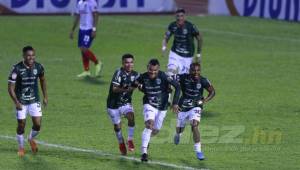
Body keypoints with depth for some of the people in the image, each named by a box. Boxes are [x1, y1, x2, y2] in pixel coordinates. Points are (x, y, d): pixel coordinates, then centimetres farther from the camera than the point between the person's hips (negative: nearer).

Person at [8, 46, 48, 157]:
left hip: (34, 101, 3)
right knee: (21, 125, 1)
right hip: (21, 102, -3)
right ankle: (21, 147, 24)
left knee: (37, 124, -3)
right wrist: (16, 102, -24)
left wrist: (45, 97, 12)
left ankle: (31, 139, 30)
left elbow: (42, 80, 13)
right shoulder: (17, 69, -18)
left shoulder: (38, 67, -7)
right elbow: (11, 88, -15)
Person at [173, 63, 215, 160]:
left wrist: (204, 101, -20)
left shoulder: (203, 81, -18)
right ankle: (178, 134, 56)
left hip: (195, 107, -1)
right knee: (180, 129, 16)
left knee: (194, 126, -22)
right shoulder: (183, 78, -21)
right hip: (183, 108, 1)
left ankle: (198, 151, -13)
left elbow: (212, 92, -4)